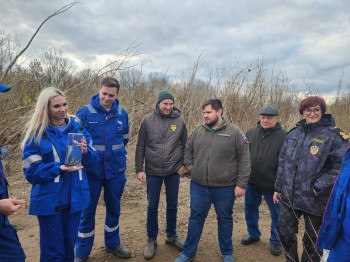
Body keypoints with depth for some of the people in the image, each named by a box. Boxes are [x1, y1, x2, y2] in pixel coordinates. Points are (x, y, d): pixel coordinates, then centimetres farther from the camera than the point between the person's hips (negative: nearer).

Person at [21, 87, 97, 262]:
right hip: (49, 200, -3)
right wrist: (59, 168, -24)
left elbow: (92, 161, -1)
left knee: (69, 245, 21)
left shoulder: (77, 126, 0)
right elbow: (31, 171, -9)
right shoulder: (36, 134, -8)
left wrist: (85, 152, -23)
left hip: (74, 197, 3)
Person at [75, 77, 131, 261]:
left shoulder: (122, 114, -2)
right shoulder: (85, 112, -11)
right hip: (91, 171, -2)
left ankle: (113, 244, 39)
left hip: (116, 170, 3)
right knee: (87, 212, 10)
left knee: (114, 209, 17)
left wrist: (114, 152, 9)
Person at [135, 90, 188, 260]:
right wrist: (139, 169, -6)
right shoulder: (148, 120, -6)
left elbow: (185, 145, 6)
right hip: (153, 171, -1)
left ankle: (172, 236, 35)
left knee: (172, 205, 14)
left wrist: (184, 164, -1)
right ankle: (152, 240, 29)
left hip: (173, 171, 1)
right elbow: (140, 147, -4)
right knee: (152, 206, 10)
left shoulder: (179, 121, -3)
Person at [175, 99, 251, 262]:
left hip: (225, 188, -2)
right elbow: (188, 151, 15)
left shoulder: (234, 133, -8)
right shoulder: (198, 131, 2)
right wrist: (191, 169, 4)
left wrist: (241, 184, -9)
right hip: (199, 186, 3)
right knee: (196, 218, 14)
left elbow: (244, 160, -7)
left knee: (225, 219, 16)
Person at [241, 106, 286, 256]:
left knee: (276, 213, 12)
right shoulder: (251, 133, 2)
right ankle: (253, 234, 40)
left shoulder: (283, 136, -11)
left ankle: (275, 241, 34)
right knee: (250, 209, 18)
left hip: (272, 184, -4)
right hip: (252, 181, 4)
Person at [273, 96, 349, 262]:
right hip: (289, 196, 5)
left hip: (315, 200, -5)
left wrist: (319, 187, -18)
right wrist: (278, 187, 12)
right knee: (284, 232, 19)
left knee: (312, 241, 13)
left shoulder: (333, 136, -10)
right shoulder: (293, 134, 5)